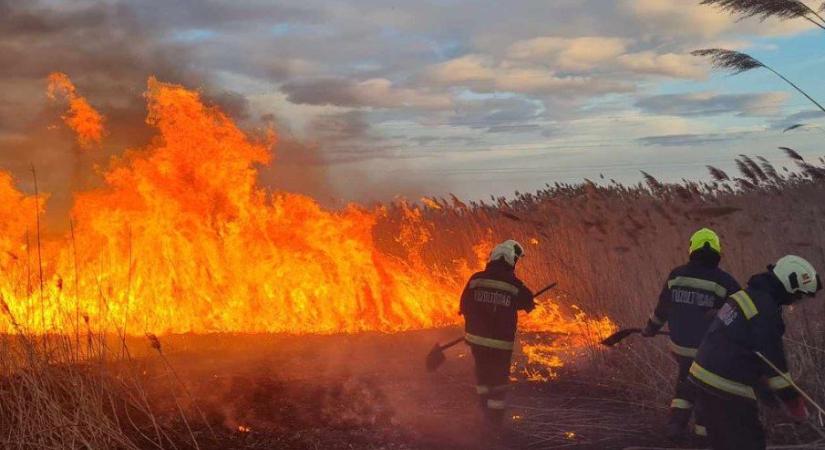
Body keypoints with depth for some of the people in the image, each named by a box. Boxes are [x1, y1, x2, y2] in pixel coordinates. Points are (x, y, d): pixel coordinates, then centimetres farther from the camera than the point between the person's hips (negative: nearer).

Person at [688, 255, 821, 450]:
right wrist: (792, 400, -7)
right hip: (727, 389, -10)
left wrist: (760, 383, 27)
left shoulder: (748, 295, 13)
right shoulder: (766, 311, -18)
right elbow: (773, 359, -16)